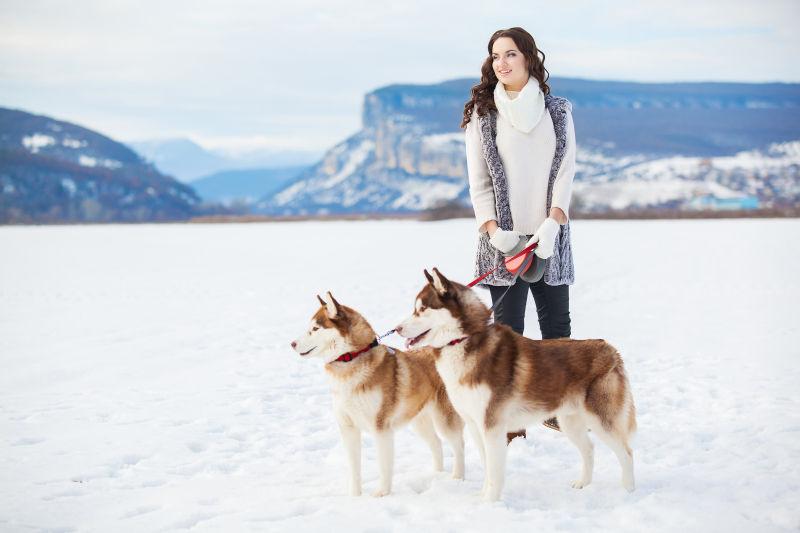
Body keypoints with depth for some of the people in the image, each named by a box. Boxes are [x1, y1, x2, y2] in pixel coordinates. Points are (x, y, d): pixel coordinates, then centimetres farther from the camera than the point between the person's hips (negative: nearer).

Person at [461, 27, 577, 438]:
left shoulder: (558, 111, 6)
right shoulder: (482, 114, 3)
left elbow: (565, 171, 1)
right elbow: (478, 180, 1)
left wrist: (552, 224, -12)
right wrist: (493, 230, -12)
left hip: (549, 236, 2)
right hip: (504, 239, -2)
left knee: (557, 322, 7)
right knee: (507, 327, -1)